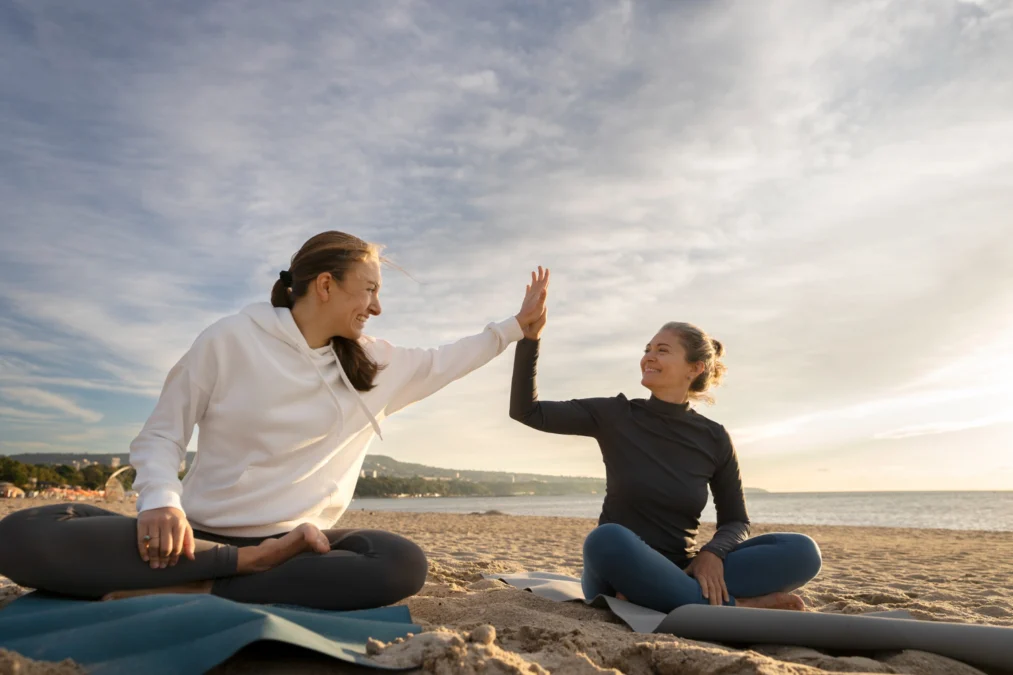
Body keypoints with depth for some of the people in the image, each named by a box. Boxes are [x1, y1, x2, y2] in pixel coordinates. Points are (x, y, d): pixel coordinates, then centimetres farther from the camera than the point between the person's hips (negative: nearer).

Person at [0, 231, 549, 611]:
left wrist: (516, 325, 23)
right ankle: (255, 565, -26)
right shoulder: (230, 340, -4)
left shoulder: (372, 363, 9)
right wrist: (161, 501, -21)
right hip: (202, 534, -2)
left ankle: (197, 593, -22)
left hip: (294, 541, 3)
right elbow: (160, 435, -1)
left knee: (402, 564, -29)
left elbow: (442, 362, 22)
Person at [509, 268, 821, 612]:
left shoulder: (714, 439, 1)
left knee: (802, 551, -18)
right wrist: (530, 334, -18)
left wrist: (713, 553, -17)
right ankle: (737, 607, -24)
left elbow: (736, 522, 6)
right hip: (618, 574, -2)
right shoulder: (614, 415, -3)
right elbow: (526, 411, -7)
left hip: (681, 572, 2)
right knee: (607, 539, -39)